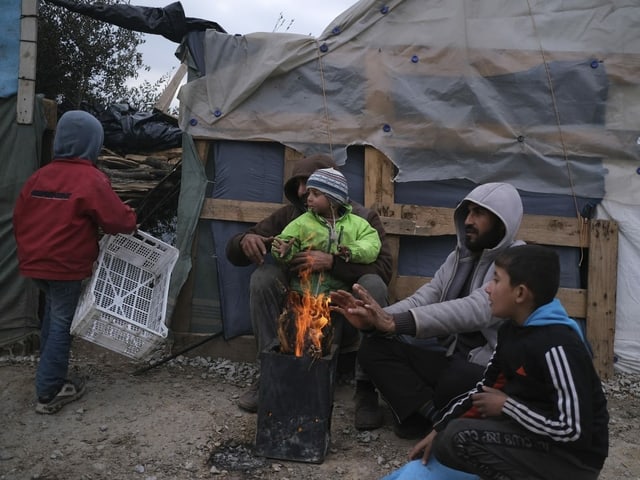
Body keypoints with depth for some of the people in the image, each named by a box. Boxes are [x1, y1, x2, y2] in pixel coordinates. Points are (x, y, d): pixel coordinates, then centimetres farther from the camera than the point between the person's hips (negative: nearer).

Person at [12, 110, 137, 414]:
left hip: (34, 262, 7)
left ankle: (50, 377, 32)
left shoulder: (39, 175, 7)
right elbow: (117, 220, -13)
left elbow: (19, 218, 13)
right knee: (62, 323, 3)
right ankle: (49, 393, 8)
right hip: (66, 266, -7)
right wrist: (132, 221, 9)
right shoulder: (91, 179, -14)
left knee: (52, 315, 23)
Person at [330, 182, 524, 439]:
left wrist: (396, 322, -39)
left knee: (457, 380, -39)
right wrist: (374, 319, -20)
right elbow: (425, 298, 0)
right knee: (373, 348, -7)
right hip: (451, 358, 7)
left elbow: (475, 309, -30)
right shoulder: (460, 256, 12)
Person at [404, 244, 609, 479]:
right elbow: (485, 388, 10)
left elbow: (574, 429, -28)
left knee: (462, 437, -25)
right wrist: (439, 429, 2)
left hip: (572, 456, -9)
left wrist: (506, 405, -16)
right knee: (443, 445, 8)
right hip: (535, 433, 9)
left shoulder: (557, 346, -26)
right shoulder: (510, 330, 2)